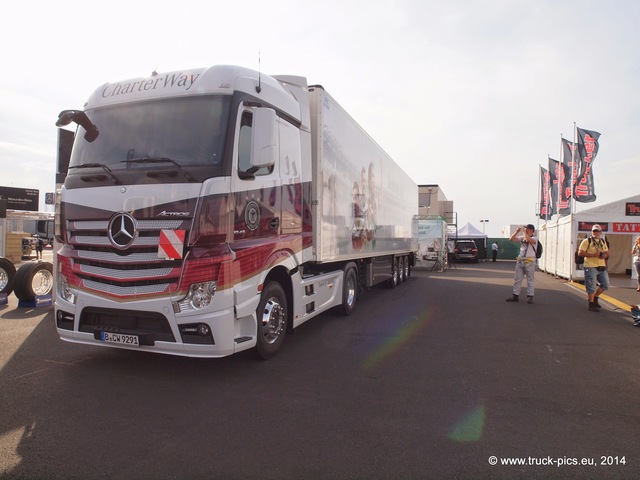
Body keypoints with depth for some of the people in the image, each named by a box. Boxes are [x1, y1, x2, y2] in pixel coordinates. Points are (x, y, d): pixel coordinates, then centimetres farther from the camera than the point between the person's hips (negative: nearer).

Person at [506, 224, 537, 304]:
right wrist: (517, 231, -4)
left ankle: (530, 296, 5)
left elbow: (529, 239, -27)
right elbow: (512, 239, 8)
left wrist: (524, 231, -18)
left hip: (530, 262, -6)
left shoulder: (535, 238, -5)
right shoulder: (522, 237, 12)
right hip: (520, 261, 6)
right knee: (517, 279, 7)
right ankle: (515, 295, 12)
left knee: (530, 280, 1)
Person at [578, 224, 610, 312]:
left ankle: (595, 297, 31)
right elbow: (580, 253, -12)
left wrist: (604, 255, -4)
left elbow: (607, 253, 21)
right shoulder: (587, 241, -5)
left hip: (602, 267, 7)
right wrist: (593, 255, -19)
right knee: (591, 287, -4)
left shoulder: (603, 242, 16)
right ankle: (591, 305, 7)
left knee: (605, 285, 9)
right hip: (591, 267, -6)